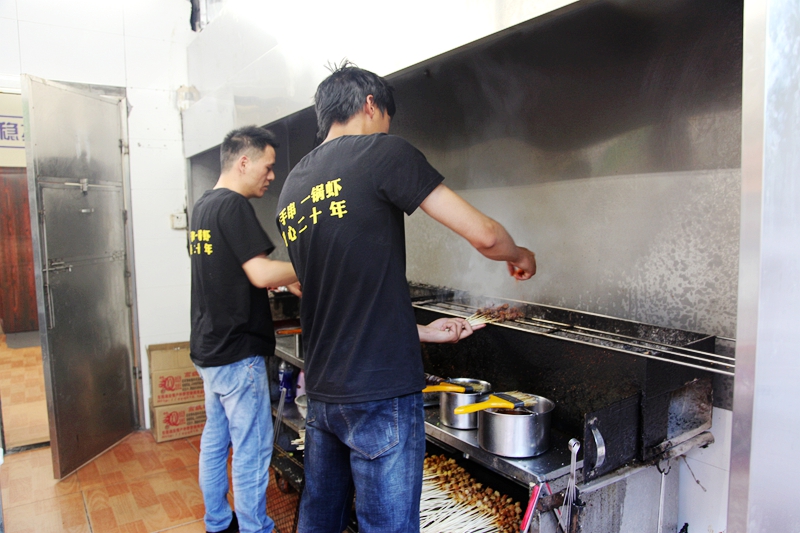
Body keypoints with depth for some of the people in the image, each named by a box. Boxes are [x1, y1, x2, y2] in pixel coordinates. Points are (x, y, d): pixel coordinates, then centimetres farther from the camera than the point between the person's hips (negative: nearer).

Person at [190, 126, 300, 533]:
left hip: (208, 347, 10)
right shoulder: (233, 206, -17)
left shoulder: (203, 206, 13)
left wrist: (285, 280, 14)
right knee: (252, 448, 1)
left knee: (215, 439, 18)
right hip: (237, 351, -10)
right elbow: (261, 273, -25)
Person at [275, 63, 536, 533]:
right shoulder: (382, 152, -9)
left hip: (323, 392, 8)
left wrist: (422, 331, 20)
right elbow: (484, 235, -12)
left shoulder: (292, 188, 13)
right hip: (381, 393, -8)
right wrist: (519, 256, 12)